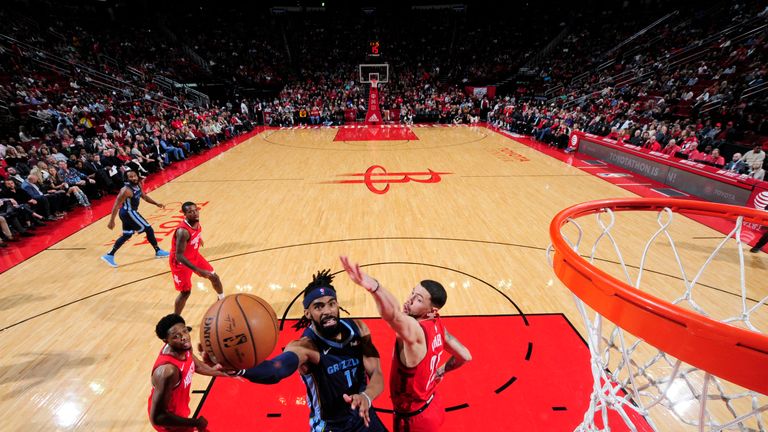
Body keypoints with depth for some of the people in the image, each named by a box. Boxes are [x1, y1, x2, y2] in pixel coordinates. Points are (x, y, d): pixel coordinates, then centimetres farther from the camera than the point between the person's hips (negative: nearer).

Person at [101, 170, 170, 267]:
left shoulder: (138, 185, 1)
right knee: (149, 230, 0)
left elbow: (144, 196, 18)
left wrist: (156, 203, 9)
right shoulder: (126, 190, -25)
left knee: (126, 235, 18)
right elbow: (116, 205, -23)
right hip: (128, 213, -10)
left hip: (129, 213, 10)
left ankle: (109, 255, 25)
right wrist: (111, 221, -23)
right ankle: (158, 251, 11)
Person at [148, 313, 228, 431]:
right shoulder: (168, 371, -40)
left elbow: (197, 366, 5)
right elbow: (157, 417, -33)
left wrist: (224, 373, 5)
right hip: (167, 419, -7)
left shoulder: (184, 347, -16)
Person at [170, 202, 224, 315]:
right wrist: (198, 270, -40)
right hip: (180, 262, -8)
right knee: (185, 292, -4)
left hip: (194, 256, 8)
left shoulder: (196, 222, -12)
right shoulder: (183, 231, -36)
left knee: (214, 277, 14)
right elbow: (179, 256, -36)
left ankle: (222, 300, 41)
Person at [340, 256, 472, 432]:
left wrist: (374, 287, -78)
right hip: (431, 407, 7)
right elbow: (465, 356, 3)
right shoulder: (436, 325, -10)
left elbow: (395, 316, -60)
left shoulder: (413, 330, -35)